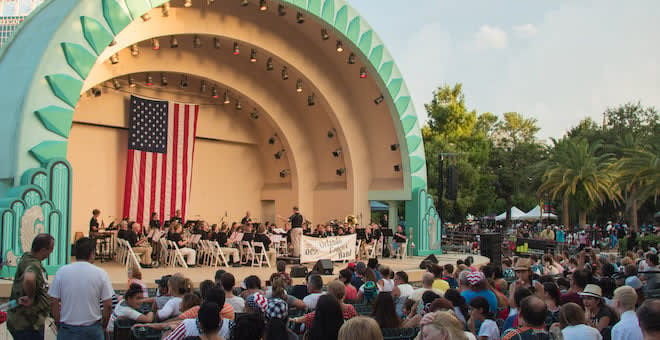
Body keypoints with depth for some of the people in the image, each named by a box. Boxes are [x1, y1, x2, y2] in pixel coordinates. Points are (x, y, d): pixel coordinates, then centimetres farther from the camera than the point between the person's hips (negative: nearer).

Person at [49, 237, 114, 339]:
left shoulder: (62, 271, -3)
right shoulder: (101, 273, -6)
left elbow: (53, 302, -1)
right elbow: (108, 305, -6)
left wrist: (59, 323, 12)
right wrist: (103, 325, 9)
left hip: (67, 329, 1)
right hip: (92, 329, -1)